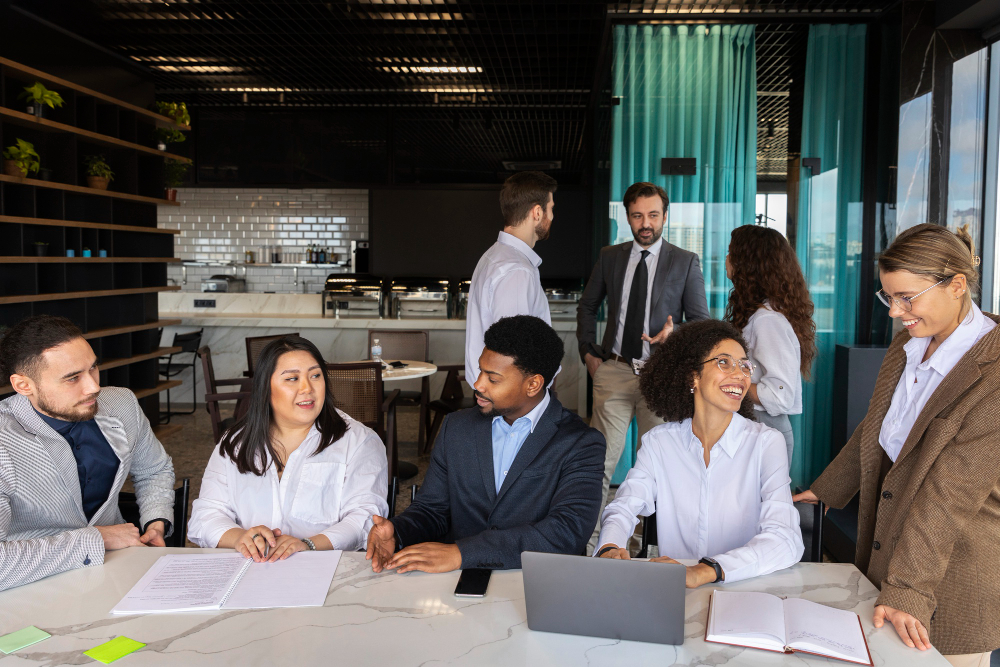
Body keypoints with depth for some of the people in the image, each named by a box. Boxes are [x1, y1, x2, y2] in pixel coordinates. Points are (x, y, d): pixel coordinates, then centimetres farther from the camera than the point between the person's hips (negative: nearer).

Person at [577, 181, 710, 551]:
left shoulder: (686, 262, 3)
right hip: (614, 371, 2)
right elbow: (587, 307, 20)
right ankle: (590, 538, 7)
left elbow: (701, 321, 5)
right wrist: (589, 353, 11)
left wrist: (673, 333, -16)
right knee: (601, 460, -2)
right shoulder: (609, 257, 9)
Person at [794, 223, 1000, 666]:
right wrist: (825, 489, 22)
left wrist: (906, 590, -26)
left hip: (952, 580, -6)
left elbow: (950, 495, -26)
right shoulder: (908, 342, 2)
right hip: (885, 552, 7)